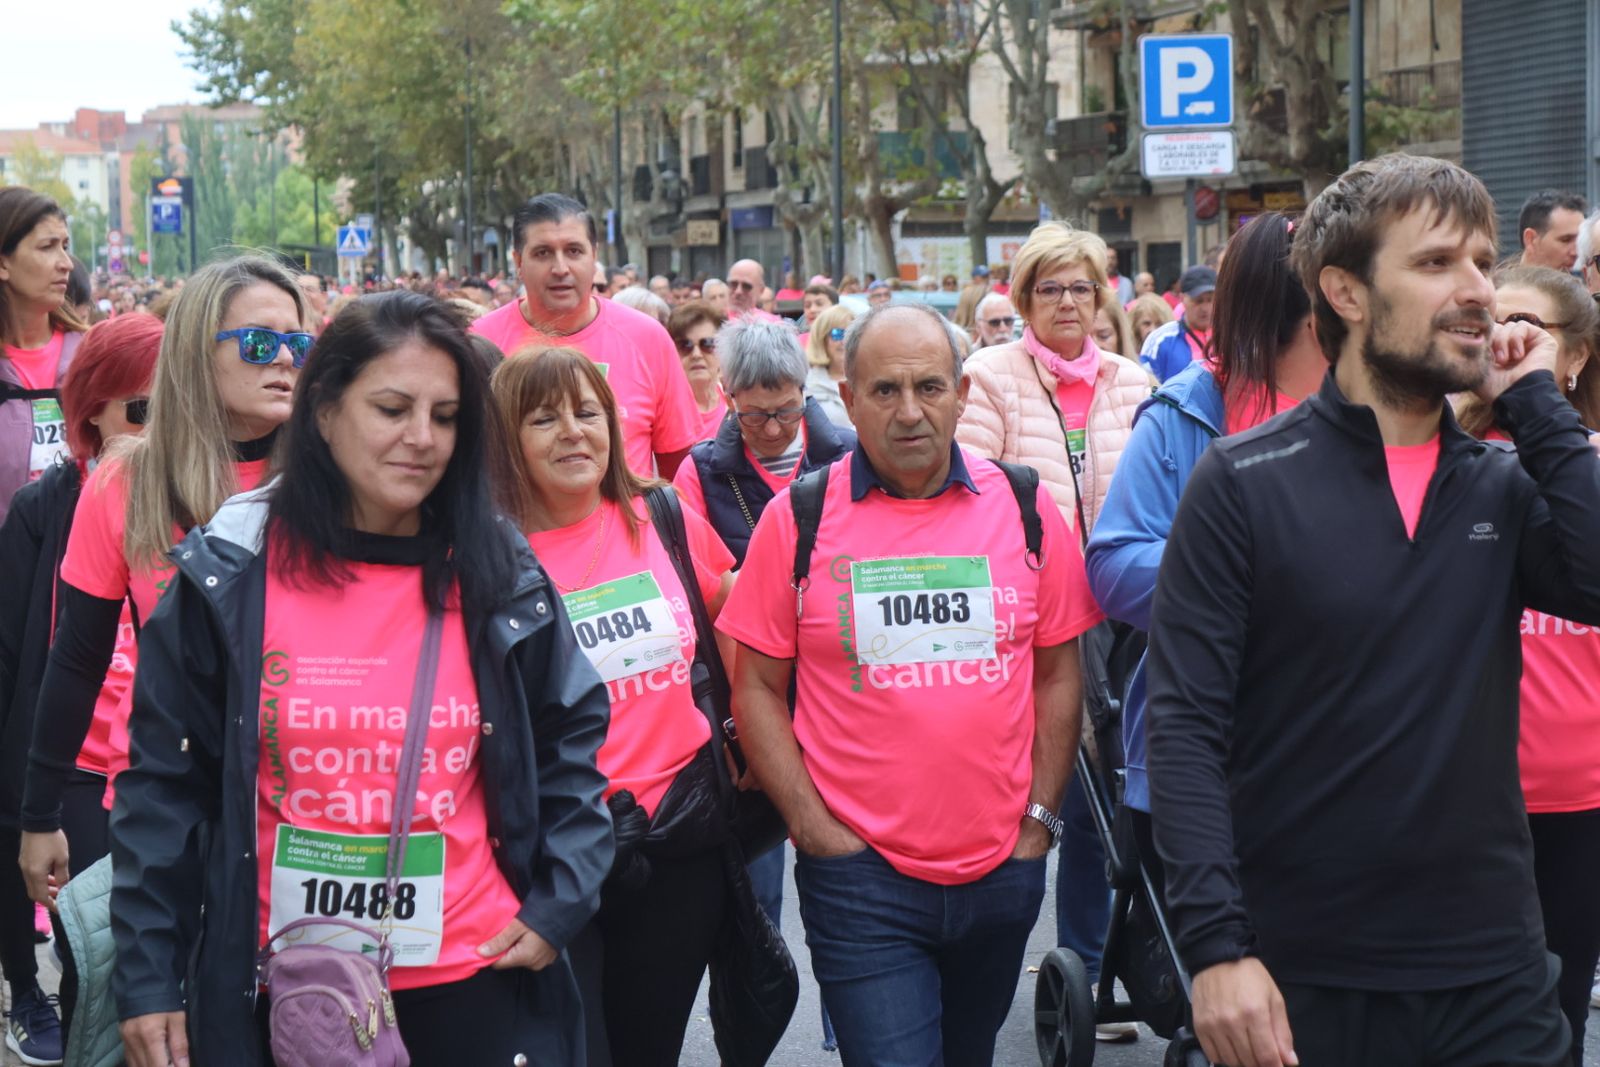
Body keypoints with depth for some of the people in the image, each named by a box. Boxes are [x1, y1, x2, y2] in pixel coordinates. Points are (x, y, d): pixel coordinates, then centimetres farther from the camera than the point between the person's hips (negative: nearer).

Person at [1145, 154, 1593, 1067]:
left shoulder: (1504, 486, 7)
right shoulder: (1244, 484, -5)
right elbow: (1187, 731, -9)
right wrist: (1216, 947, -17)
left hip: (1494, 970, 3)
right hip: (1300, 984, -3)